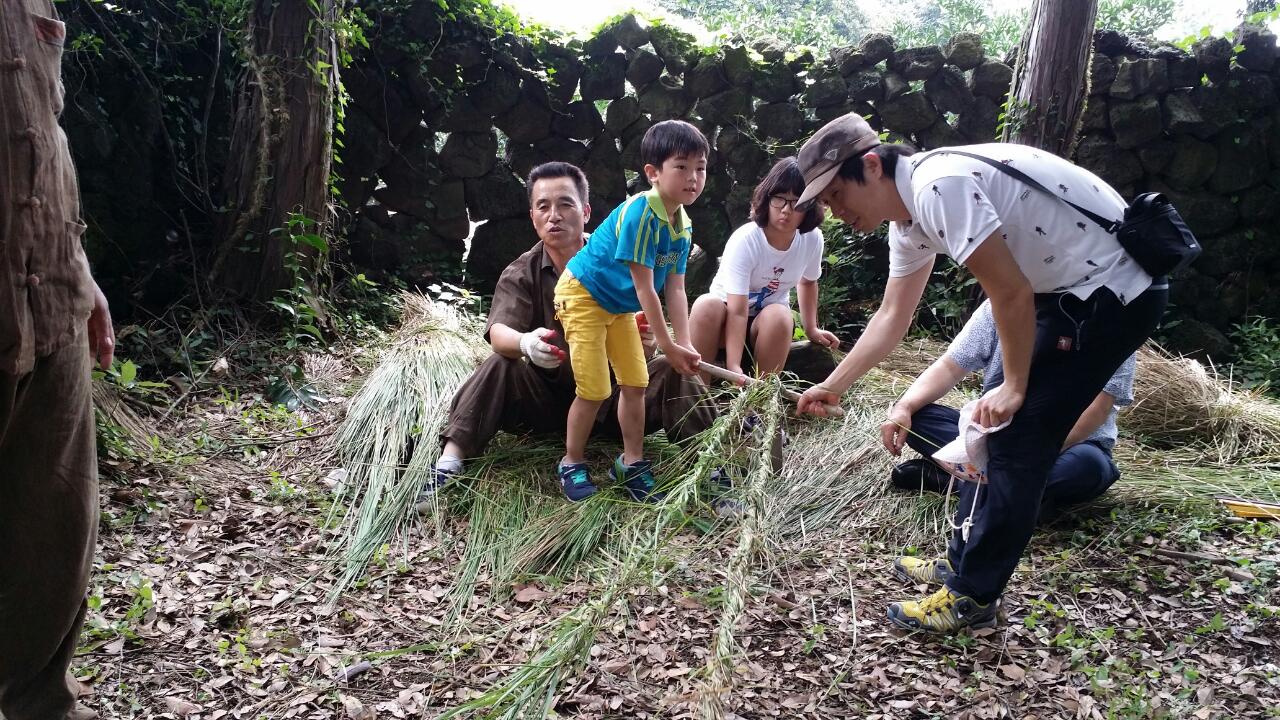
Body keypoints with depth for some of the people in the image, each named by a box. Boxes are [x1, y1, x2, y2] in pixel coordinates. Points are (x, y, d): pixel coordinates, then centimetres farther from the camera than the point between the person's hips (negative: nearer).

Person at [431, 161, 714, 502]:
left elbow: (640, 343, -9)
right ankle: (449, 464, -30)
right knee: (499, 367, -24)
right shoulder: (520, 274, -3)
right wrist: (525, 343, -47)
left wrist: (644, 343, -36)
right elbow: (499, 333, -21)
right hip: (548, 398, 0)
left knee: (669, 372, -23)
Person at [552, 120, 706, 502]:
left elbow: (675, 290, -4)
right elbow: (645, 288, -29)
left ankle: (632, 462, 22)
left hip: (619, 306, 8)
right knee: (593, 390, -7)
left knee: (635, 383, 7)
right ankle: (572, 463, 14)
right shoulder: (639, 214, -31)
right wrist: (668, 345, -26)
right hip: (582, 296, -8)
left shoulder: (683, 225, -4)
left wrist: (685, 344, -13)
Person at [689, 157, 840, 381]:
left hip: (769, 321, 3)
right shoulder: (744, 240, -27)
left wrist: (811, 328, 7)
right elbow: (737, 311, -34)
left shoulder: (813, 239, -13)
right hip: (727, 316, -3)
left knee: (779, 315, -33)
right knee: (708, 306, -36)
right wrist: (734, 367, -44)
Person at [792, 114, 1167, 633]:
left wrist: (1014, 387, -11)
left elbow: (1012, 294, -23)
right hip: (1070, 291, 10)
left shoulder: (938, 185, -25)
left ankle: (970, 599, 2)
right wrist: (831, 386, 22)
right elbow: (892, 317, 18)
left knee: (1017, 435, -9)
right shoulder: (908, 219, 6)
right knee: (996, 424, 13)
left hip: (1115, 291, -10)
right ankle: (965, 563, 25)